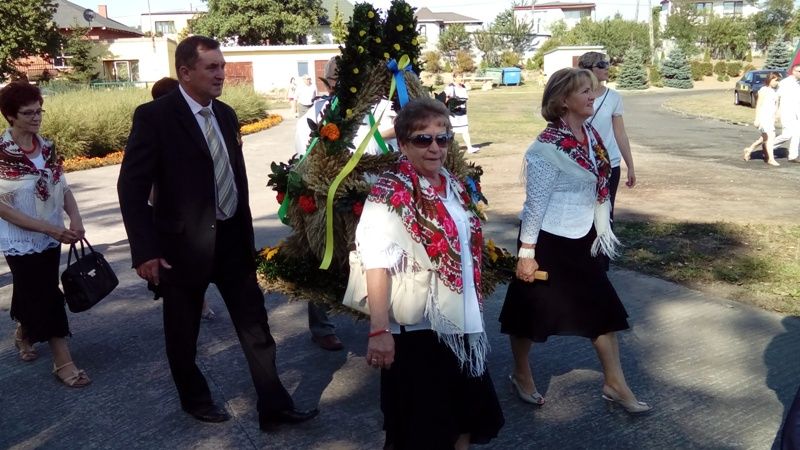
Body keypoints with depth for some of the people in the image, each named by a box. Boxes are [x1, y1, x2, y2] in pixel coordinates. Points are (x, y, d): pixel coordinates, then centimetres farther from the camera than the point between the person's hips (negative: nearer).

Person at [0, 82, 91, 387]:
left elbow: (63, 187, 3)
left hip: (50, 237, 5)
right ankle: (63, 362, 7)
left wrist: (75, 219, -15)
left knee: (32, 294, 20)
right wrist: (48, 227, -22)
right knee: (47, 298, -3)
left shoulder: (47, 148, 0)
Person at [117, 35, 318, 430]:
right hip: (184, 244, -5)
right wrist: (145, 251, -17)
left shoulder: (225, 114, 7)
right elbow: (131, 187, -14)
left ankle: (274, 406, 18)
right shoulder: (154, 116, -12)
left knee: (255, 325, 8)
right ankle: (195, 399, 36)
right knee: (183, 333, 13)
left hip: (231, 239, 5)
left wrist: (246, 232, 15)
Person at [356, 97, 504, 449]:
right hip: (417, 328, -7)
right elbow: (377, 263, -26)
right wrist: (379, 330, -34)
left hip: (461, 322, 7)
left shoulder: (453, 185, 6)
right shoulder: (390, 194, -16)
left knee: (467, 414, 20)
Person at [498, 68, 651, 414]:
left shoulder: (591, 134, 2)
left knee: (605, 309, 11)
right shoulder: (547, 148, -21)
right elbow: (535, 203, -19)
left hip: (582, 240, 8)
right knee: (533, 312, 10)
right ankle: (521, 376, 32)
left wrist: (601, 228, 14)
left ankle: (615, 383, 25)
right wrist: (526, 253, -17)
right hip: (548, 241, -8)